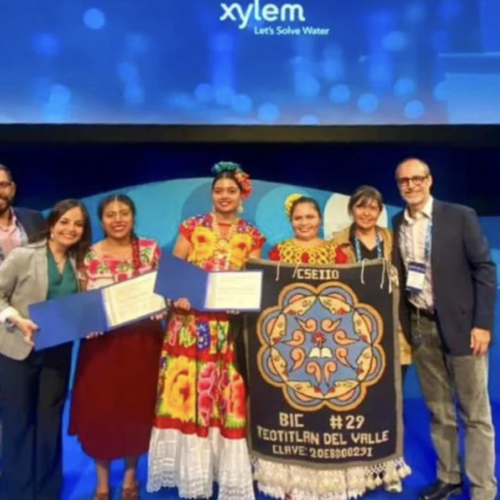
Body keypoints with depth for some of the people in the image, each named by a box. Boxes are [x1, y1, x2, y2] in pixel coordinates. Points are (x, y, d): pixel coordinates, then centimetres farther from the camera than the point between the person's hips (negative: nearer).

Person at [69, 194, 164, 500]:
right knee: (99, 409, 6)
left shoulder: (151, 249, 1)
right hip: (103, 342, 0)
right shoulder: (90, 257, -1)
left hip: (142, 341, 0)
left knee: (138, 407, 10)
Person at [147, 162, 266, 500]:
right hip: (192, 324, 0)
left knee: (229, 398, 3)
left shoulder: (251, 236, 7)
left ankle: (227, 472, 17)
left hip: (231, 328, 1)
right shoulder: (192, 227, 5)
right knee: (189, 394, 1)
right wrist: (177, 296, -16)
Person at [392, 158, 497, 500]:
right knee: (439, 411, 15)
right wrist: (403, 323, 4)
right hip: (421, 327, 4)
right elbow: (399, 275, 9)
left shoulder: (460, 216, -6)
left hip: (461, 324, -4)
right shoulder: (398, 224, 6)